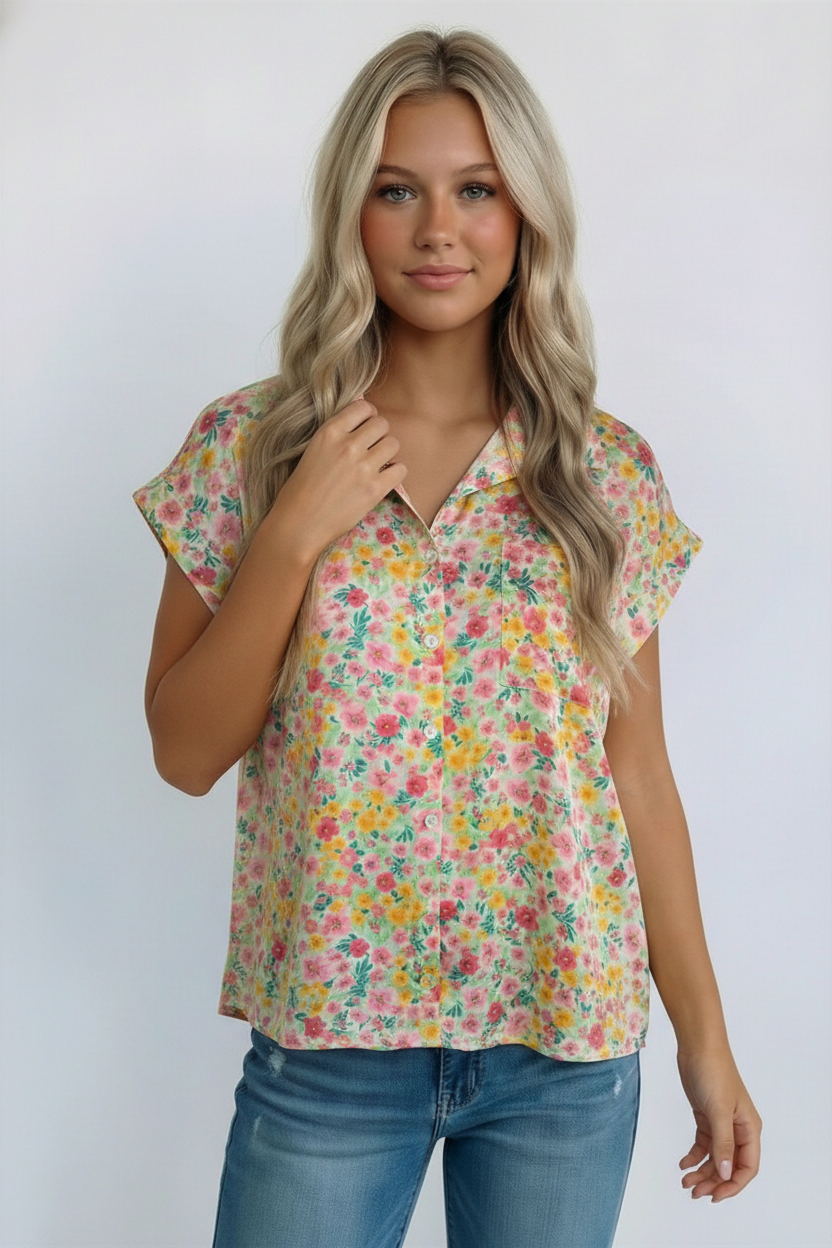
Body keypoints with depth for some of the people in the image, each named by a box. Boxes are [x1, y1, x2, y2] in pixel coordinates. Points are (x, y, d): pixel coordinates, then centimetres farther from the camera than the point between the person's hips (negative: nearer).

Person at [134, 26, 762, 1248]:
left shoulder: (611, 473, -2)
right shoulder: (247, 447, -4)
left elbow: (638, 770, 3)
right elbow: (186, 754, -5)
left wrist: (706, 1034, 5)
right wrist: (296, 534, -17)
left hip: (572, 1039, 1)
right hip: (327, 1038, -1)